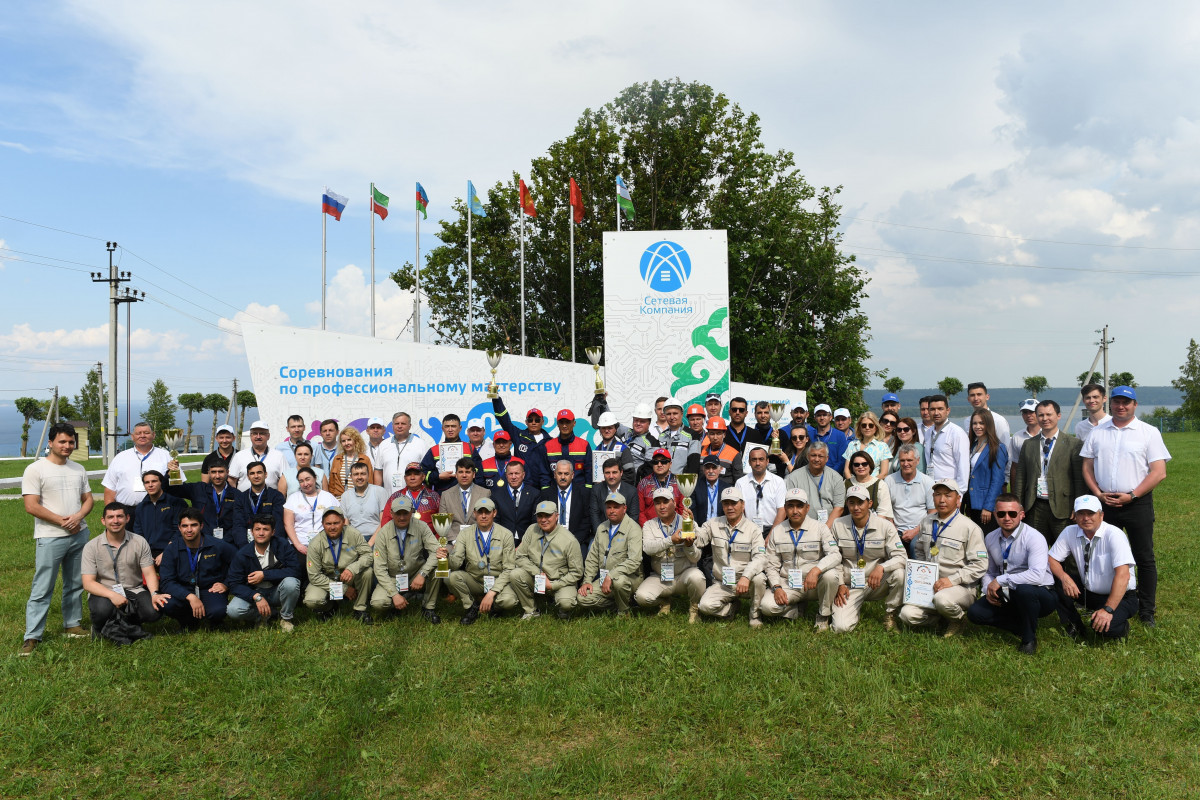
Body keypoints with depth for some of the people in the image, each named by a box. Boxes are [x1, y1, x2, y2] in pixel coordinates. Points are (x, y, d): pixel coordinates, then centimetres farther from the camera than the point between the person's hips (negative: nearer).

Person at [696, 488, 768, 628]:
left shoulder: (753, 528, -4)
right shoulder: (713, 525, 5)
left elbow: (760, 557, -17)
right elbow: (696, 540, -5)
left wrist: (746, 577, -34)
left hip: (746, 583, -1)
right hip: (722, 584, 2)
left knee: (759, 578, -34)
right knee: (705, 606, -24)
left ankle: (755, 615, -5)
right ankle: (730, 610, 10)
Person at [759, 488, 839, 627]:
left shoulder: (819, 528, -2)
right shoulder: (777, 531, 6)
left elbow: (835, 555, -15)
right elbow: (771, 565, 8)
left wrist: (815, 570, -33)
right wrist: (776, 588, -10)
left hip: (814, 585, -1)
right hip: (787, 585, 2)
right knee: (767, 606, -25)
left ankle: (823, 615, -8)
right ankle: (796, 610, 9)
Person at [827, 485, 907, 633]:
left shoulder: (885, 526, -5)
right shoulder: (838, 525, 0)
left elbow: (901, 557, -11)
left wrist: (881, 567, -30)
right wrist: (839, 584, -5)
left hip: (877, 585, 1)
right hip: (849, 586, 0)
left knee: (899, 573, -31)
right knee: (841, 627, -26)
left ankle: (890, 614, -5)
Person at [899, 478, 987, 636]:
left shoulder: (970, 528, -9)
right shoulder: (926, 523, 10)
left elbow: (980, 564, -13)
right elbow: (919, 551, 24)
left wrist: (952, 580, -21)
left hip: (962, 587, -5)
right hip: (930, 585, 5)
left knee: (942, 599, -39)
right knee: (907, 615, -15)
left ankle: (958, 619, -2)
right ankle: (944, 615, 12)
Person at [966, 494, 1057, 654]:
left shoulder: (1034, 538, -16)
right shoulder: (990, 539, 4)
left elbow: (1037, 575, -31)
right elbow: (989, 572, 16)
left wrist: (1000, 580, -26)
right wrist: (989, 589, -7)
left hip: (1039, 595, -5)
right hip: (1006, 597, 6)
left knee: (1024, 589, -39)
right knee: (975, 612, -15)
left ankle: (1029, 638, -12)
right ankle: (1023, 628, 3)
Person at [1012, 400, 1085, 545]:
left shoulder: (1073, 444, 1)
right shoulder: (1028, 445, 12)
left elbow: (1080, 479, -2)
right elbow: (1020, 477, 12)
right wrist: (1019, 505, 6)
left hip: (1062, 508, -3)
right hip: (1035, 508, 3)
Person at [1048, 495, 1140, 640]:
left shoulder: (1114, 534, -20)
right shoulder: (1070, 533, -6)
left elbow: (1123, 575, -27)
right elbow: (1051, 559, -1)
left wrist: (1108, 609, -33)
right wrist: (1064, 577, -24)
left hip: (1120, 596, -5)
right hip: (1088, 592, 5)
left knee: (1104, 626, -32)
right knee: (1055, 580, -18)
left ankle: (1121, 627, 6)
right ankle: (1074, 627, -1)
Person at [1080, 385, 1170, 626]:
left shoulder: (1149, 432, -1)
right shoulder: (1097, 432, 9)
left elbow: (1159, 472, -7)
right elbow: (1087, 467, 10)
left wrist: (1131, 495, -15)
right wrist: (1099, 494, -5)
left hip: (1138, 503, -3)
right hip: (1104, 504, 3)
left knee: (1144, 558, 2)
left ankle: (1146, 612, 12)